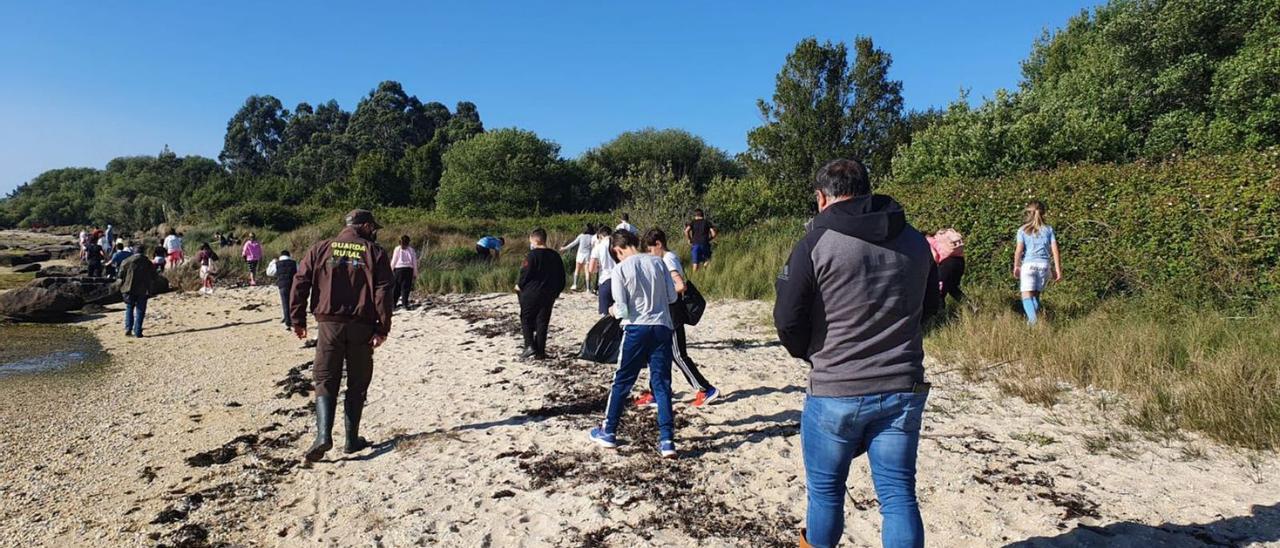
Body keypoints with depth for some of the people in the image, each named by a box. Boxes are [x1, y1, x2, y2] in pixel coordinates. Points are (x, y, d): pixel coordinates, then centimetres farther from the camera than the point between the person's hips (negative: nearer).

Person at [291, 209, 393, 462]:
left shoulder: (320, 249, 8)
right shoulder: (375, 252, 1)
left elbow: (300, 283, 3)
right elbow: (383, 292, -7)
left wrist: (297, 320, 8)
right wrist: (383, 328, -6)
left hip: (329, 325, 1)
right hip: (362, 328, -1)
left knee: (325, 382, 7)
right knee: (357, 384, 10)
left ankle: (324, 435, -9)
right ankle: (352, 439, 14)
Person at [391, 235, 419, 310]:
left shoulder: (397, 249, 2)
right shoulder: (411, 249, 6)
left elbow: (394, 261, 2)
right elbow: (415, 262, 7)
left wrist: (391, 270, 13)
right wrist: (415, 274, 12)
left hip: (399, 268, 0)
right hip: (409, 269, 0)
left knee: (397, 287, 8)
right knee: (406, 287, 2)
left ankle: (393, 303, 9)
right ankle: (405, 303, -6)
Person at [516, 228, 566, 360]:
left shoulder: (532, 255, -12)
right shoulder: (555, 256, 8)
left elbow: (525, 273, -14)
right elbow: (561, 276, 12)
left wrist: (520, 285, 4)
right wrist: (557, 291, 22)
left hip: (531, 293, -5)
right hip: (549, 295, 5)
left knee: (526, 319, 9)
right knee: (542, 322, 9)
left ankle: (529, 345, -6)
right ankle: (540, 352, 9)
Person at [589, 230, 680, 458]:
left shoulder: (620, 269, -8)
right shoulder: (657, 262, 2)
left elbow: (622, 309, -10)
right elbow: (672, 296, 5)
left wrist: (614, 311, 12)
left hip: (636, 328, -3)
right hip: (662, 327, 3)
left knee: (622, 382, 12)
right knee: (662, 384, 6)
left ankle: (608, 432, 25)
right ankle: (667, 440, 2)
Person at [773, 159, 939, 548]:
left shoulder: (816, 242, -11)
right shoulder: (915, 241, 5)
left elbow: (787, 320, -11)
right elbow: (928, 306, 18)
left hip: (835, 392, -4)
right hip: (904, 391, 4)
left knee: (825, 489, 15)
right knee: (899, 493, 11)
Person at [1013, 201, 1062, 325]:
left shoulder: (1023, 230, 2)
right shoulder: (1049, 230, 8)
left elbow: (1019, 250, -5)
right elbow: (1055, 251, 4)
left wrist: (1016, 266, 7)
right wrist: (1058, 270, 7)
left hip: (1028, 264, -3)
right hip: (1044, 264, 3)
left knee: (1027, 295, -7)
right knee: (1036, 294, 17)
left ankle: (1032, 319, -29)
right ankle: (1032, 320, 12)